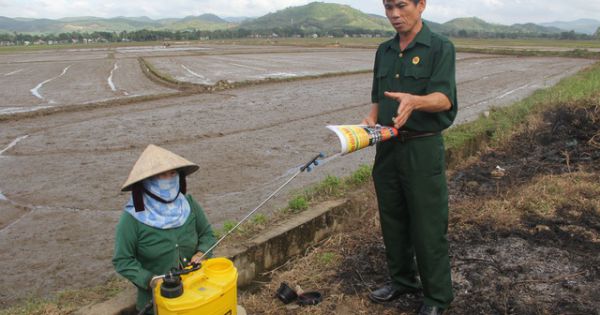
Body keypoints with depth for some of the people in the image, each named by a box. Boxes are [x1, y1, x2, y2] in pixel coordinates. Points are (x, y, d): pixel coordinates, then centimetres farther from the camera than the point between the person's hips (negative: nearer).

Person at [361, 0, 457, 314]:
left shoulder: (440, 47, -7)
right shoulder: (384, 51, 13)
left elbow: (444, 98, -19)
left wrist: (414, 101, -39)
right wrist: (371, 119, -2)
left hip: (423, 149, -6)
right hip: (387, 146, 6)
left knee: (428, 226, 1)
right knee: (392, 219, 15)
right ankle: (402, 279, 34)